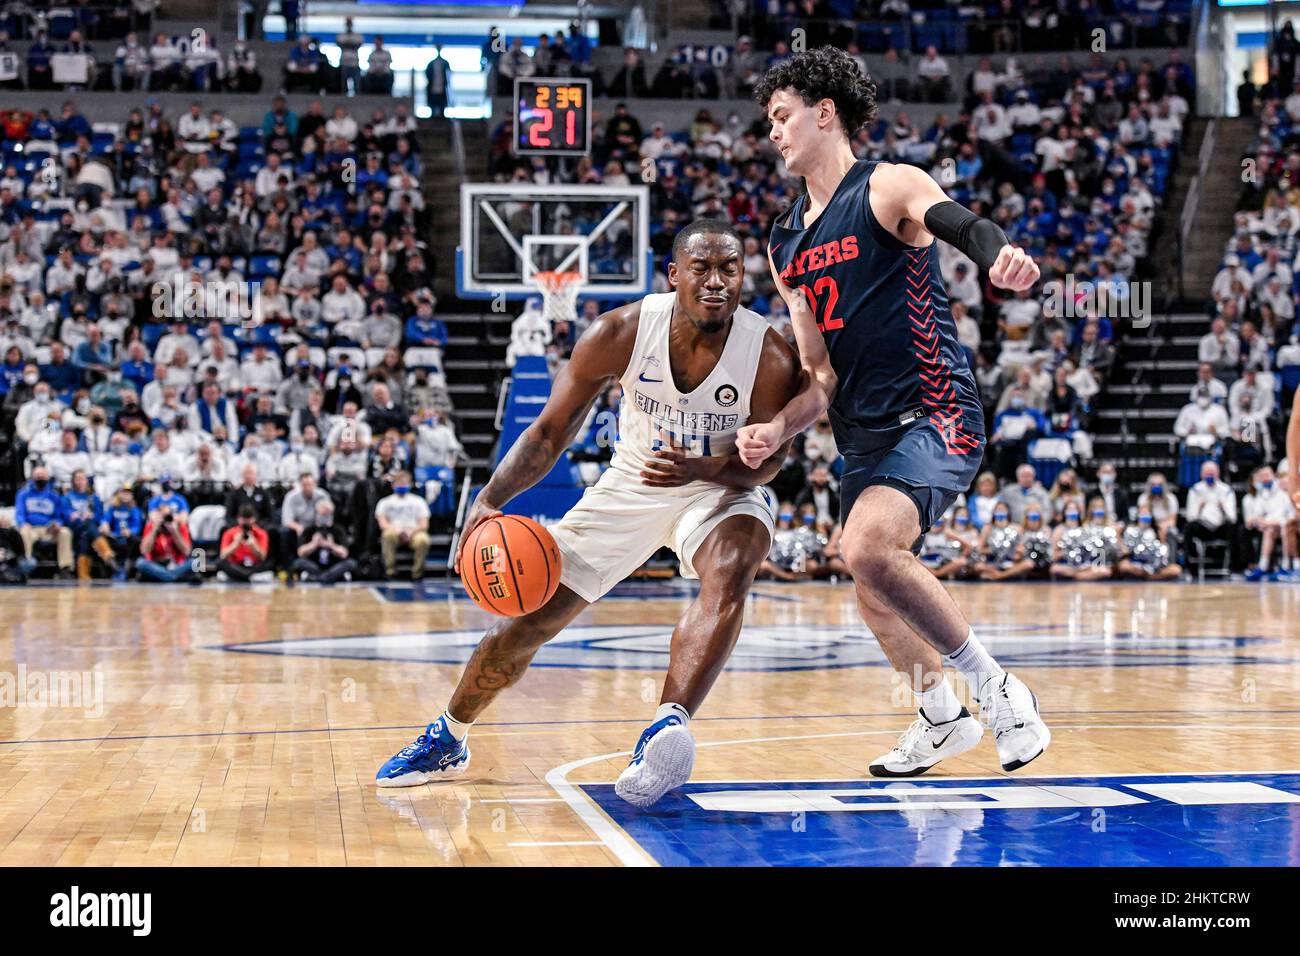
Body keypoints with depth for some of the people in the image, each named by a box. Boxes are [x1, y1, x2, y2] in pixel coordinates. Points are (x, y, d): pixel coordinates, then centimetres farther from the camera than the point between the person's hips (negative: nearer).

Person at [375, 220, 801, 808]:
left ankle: (669, 727, -47)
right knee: (530, 617, 3)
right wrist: (490, 500, -28)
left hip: (721, 487, -2)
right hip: (631, 483, 2)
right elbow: (550, 433, -13)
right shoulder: (618, 334, -23)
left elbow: (767, 462, -13)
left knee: (729, 576, -37)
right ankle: (447, 741, 25)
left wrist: (698, 468, -34)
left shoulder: (772, 358, -27)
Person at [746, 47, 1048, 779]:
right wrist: (777, 431, -4)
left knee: (869, 545, -29)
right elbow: (823, 376, 15)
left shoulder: (888, 188, -6)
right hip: (865, 436, 9)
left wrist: (1002, 255, -53)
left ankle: (995, 688, -14)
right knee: (874, 589, 16)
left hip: (934, 414, -9)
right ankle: (942, 718, 38)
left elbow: (961, 224, -29)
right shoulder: (786, 245, 15)